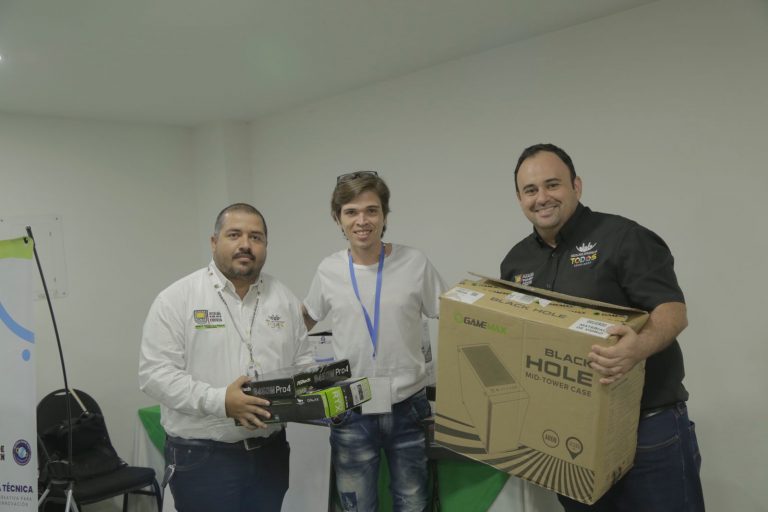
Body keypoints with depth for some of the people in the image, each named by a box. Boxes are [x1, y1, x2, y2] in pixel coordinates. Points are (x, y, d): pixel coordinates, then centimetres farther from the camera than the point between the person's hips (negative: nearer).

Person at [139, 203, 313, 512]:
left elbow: (303, 359, 12)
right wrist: (219, 401, -23)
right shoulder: (177, 298, -8)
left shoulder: (285, 299, 5)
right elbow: (156, 373, -13)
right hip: (202, 457, -4)